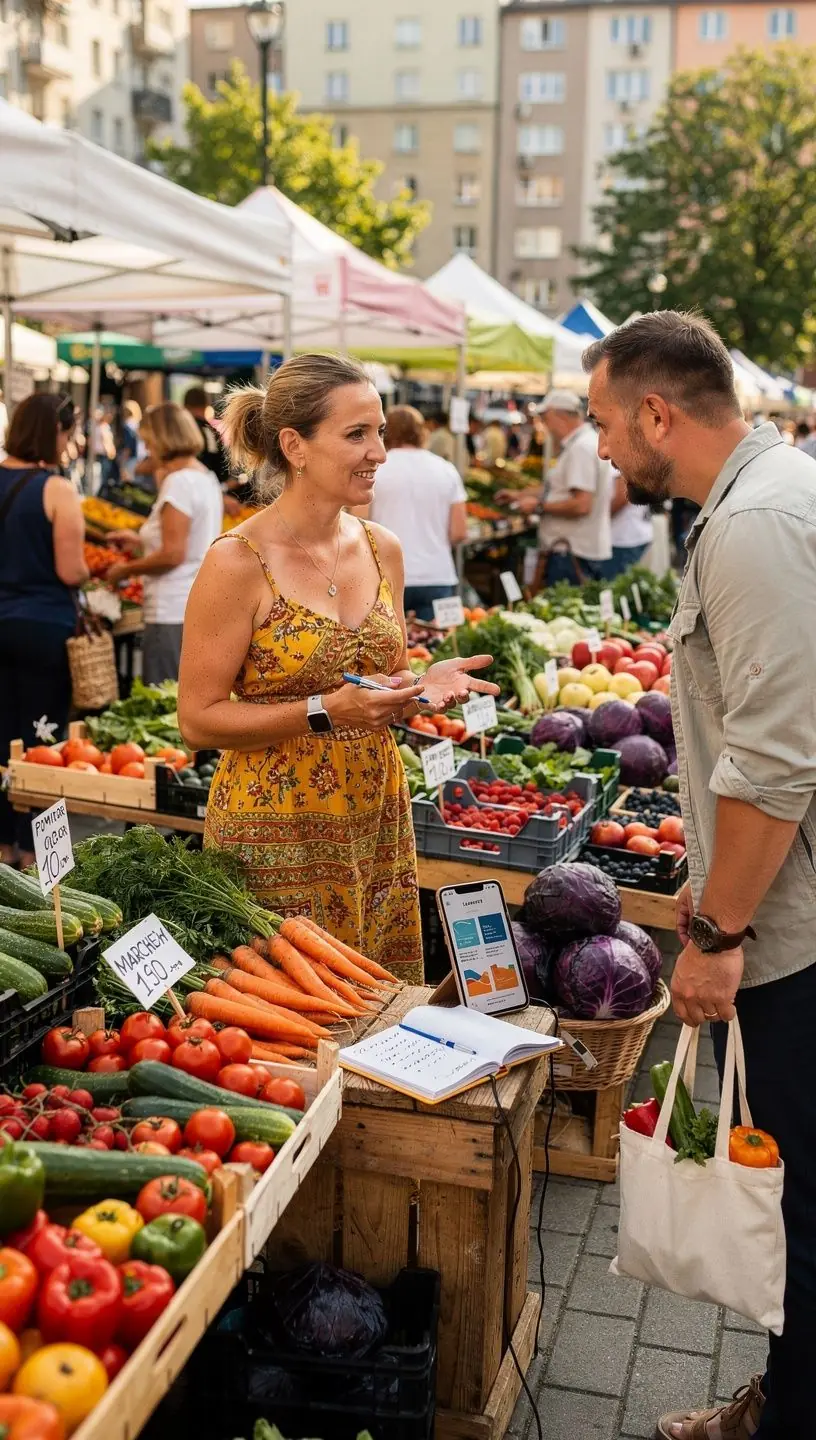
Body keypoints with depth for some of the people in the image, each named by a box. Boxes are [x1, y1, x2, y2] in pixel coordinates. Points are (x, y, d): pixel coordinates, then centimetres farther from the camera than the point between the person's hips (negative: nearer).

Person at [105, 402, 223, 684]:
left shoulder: (178, 481, -12)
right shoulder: (207, 478, 14)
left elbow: (172, 555, -18)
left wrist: (126, 569, -5)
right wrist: (141, 541, 26)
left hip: (174, 614, -9)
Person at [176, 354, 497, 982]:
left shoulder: (382, 549, 5)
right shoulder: (239, 562, -14)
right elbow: (199, 720, -12)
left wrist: (425, 683, -5)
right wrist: (324, 711, -22)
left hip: (379, 822, 6)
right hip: (276, 834, -6)